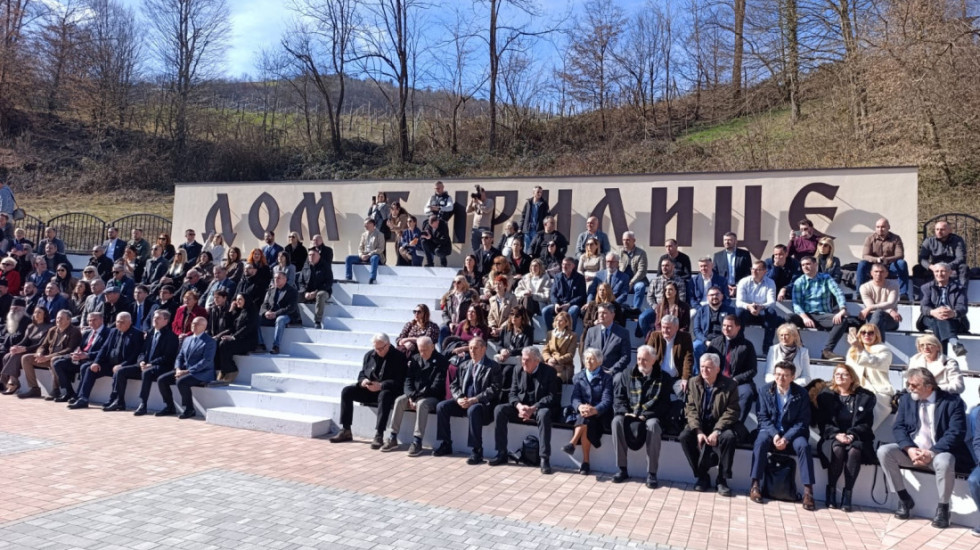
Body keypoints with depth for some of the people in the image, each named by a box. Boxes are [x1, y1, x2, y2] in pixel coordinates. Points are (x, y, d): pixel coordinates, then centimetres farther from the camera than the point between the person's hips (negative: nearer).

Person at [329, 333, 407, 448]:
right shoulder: (369, 355, 10)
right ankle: (345, 431, -6)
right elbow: (362, 374, 17)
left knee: (384, 395, -40)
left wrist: (381, 386, -32)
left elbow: (398, 382, -16)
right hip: (369, 391, 6)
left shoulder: (399, 357, -8)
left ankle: (378, 435, -40)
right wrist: (363, 381, -10)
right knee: (346, 391, -11)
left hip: (388, 391, -6)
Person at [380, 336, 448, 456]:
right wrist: (410, 396, -12)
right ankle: (392, 439, -17)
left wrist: (416, 396, -17)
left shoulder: (441, 361, -8)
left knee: (421, 403, -35)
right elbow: (408, 380, 7)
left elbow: (437, 386, -15)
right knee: (399, 400, -21)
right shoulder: (415, 359, 9)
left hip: (433, 397, -5)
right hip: (415, 395, 5)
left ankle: (417, 442, -34)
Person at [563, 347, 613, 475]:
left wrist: (594, 410, -30)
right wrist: (580, 407, -24)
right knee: (586, 424, -30)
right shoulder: (578, 377, 13)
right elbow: (575, 397, 1)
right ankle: (586, 462, -28)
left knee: (587, 419, -35)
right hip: (581, 413, 2)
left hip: (599, 415, -2)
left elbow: (607, 400, -9)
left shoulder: (607, 378, 3)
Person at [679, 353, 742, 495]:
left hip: (720, 425, -2)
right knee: (684, 436, -26)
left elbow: (732, 411, -11)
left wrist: (716, 431, -24)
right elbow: (690, 409, -4)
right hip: (699, 425, 2)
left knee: (729, 437, -33)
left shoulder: (729, 385, -7)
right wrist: (698, 431, -18)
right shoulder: (693, 382, 1)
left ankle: (722, 479, -16)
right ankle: (702, 476, -10)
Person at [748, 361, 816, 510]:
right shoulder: (765, 390, -3)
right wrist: (774, 434, -21)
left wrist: (786, 438, -21)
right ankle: (755, 485, -26)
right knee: (760, 441, -31)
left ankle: (808, 490, -24)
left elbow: (803, 421, -8)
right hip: (770, 430, 0)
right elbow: (762, 417, -3)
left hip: (792, 432, 0)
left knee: (804, 446, -30)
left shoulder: (801, 393, -5)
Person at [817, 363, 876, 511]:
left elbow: (866, 423, 2)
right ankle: (831, 491, -22)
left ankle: (848, 493, -27)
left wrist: (852, 435, -16)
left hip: (857, 437, 0)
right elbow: (823, 422, 3)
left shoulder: (865, 396, 9)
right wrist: (836, 434, -16)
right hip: (834, 436, 0)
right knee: (838, 450, -34)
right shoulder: (825, 396, 11)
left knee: (854, 451, -34)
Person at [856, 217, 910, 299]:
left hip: (890, 267, 0)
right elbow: (865, 256, -11)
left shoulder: (895, 238, -2)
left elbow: (900, 255, -13)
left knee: (902, 263, -29)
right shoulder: (870, 238, -1)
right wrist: (876, 259, -34)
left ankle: (903, 293, -25)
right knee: (862, 264, -29)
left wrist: (887, 259, -34)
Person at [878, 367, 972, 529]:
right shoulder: (906, 399, 8)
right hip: (911, 451, 4)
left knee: (944, 461, -38)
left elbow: (956, 433, -15)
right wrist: (910, 449, -18)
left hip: (939, 453, -4)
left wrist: (932, 453, -25)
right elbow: (898, 427, 2)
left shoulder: (952, 401, -5)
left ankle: (943, 507, -11)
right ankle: (904, 498, -5)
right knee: (884, 451, -21)